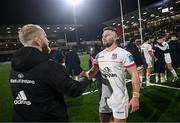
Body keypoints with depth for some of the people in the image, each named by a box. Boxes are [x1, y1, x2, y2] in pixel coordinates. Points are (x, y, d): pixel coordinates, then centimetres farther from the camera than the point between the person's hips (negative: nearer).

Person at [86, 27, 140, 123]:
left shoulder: (124, 54, -14)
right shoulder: (99, 55, 5)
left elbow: (134, 74, -15)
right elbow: (93, 71, 14)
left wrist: (135, 96, -20)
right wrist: (86, 74, -8)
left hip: (119, 98, -6)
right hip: (104, 98, 6)